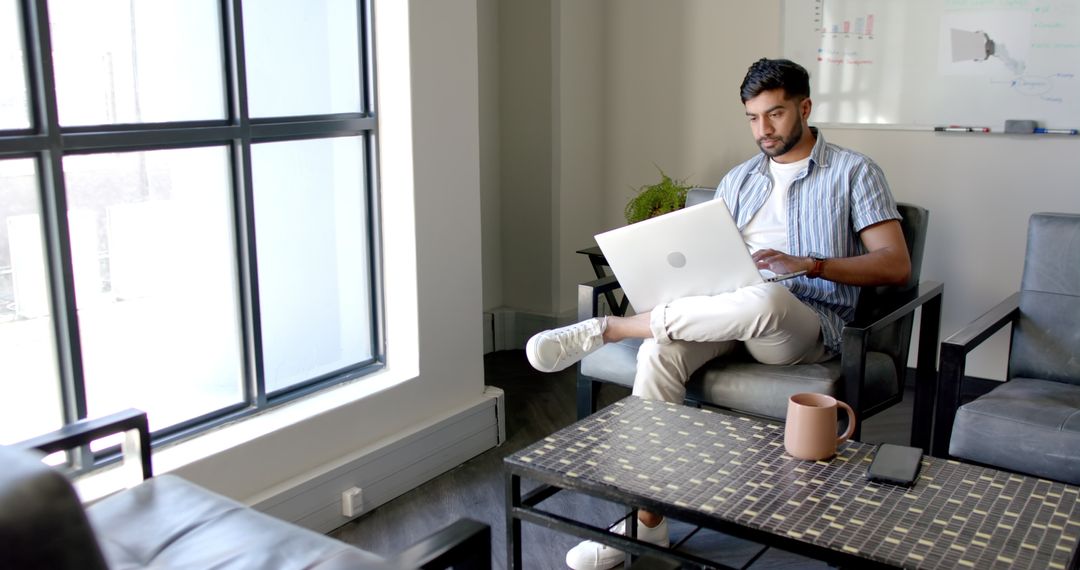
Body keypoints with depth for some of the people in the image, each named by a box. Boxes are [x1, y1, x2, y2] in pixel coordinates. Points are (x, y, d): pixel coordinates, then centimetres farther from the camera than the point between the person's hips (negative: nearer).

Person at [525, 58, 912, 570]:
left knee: (764, 300, -42)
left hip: (807, 327, -4)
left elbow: (896, 265, -4)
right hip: (731, 314, 4)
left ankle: (604, 329, -27)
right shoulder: (737, 180, 21)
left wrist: (808, 264, -17)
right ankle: (646, 521, -23)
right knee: (659, 351, -30)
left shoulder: (854, 172, 5)